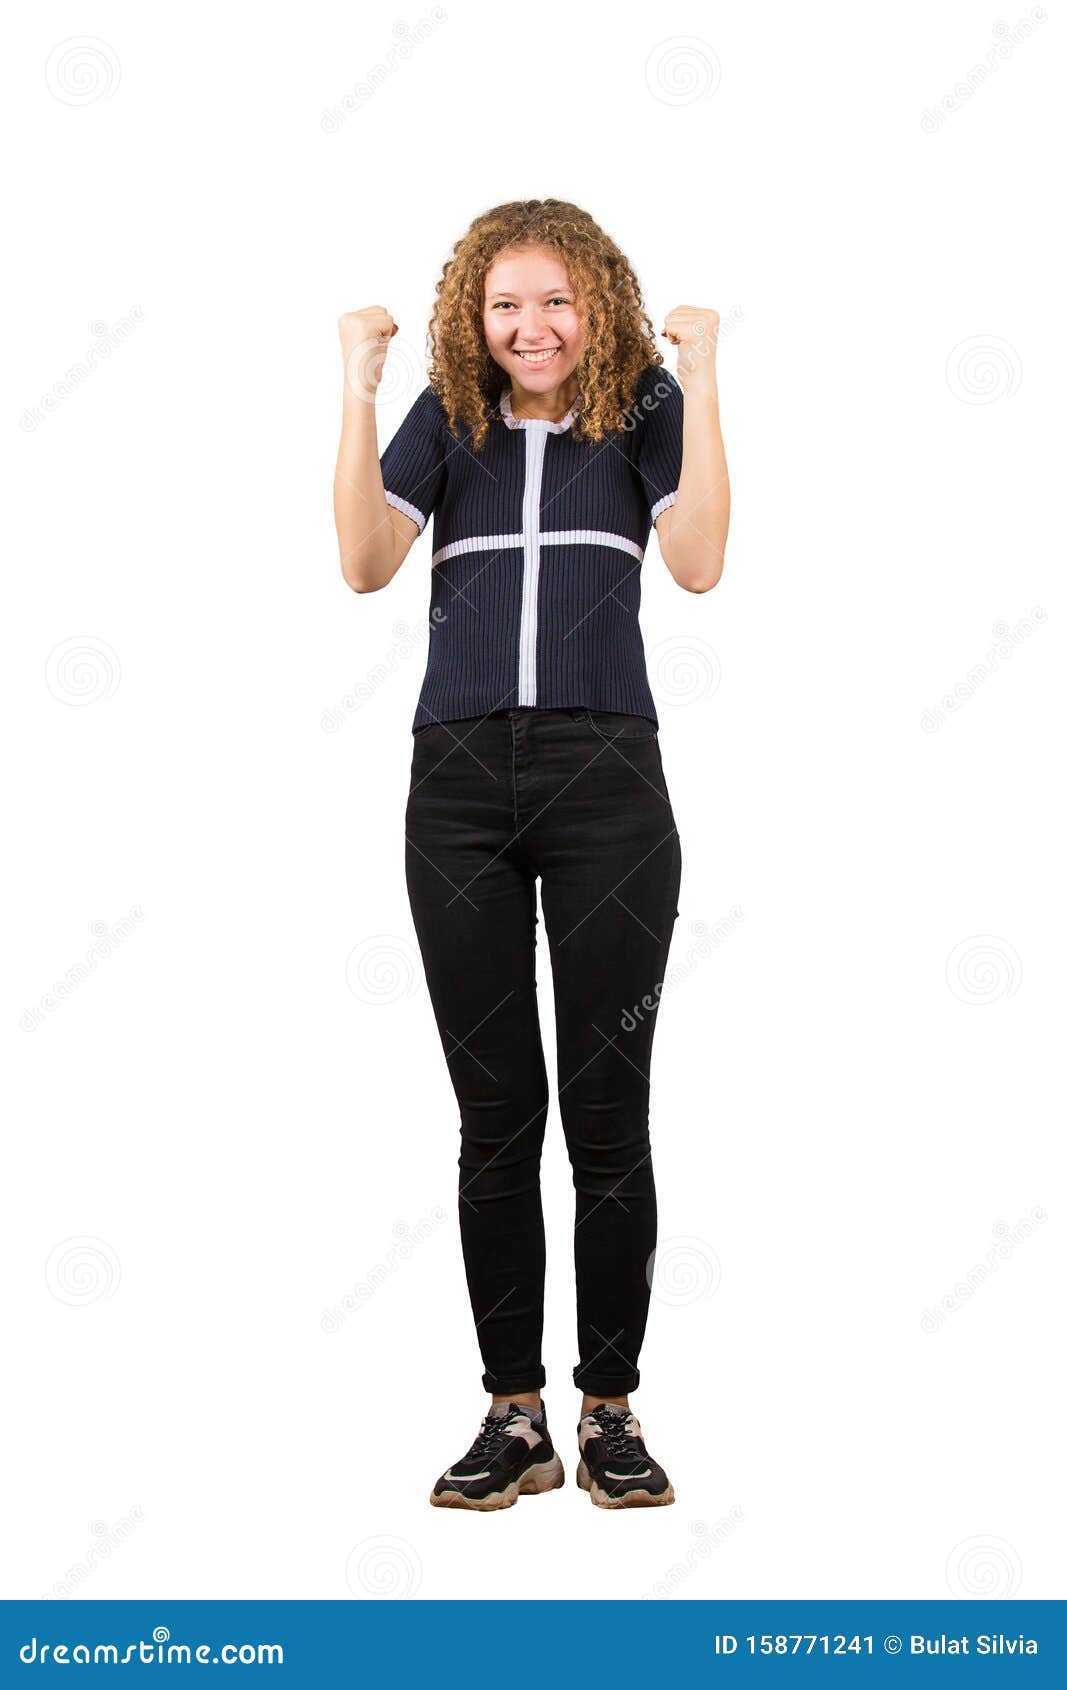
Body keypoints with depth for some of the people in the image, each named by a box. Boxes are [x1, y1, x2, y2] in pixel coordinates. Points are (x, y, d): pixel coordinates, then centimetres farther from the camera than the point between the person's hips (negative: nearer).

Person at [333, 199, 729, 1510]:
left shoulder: (642, 413, 8)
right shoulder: (447, 417, 12)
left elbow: (699, 563, -6)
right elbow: (365, 564, 0)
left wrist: (701, 384, -8)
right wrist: (357, 392, -5)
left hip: (604, 775, -2)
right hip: (461, 781, 2)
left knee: (606, 1105, 1)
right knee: (493, 1108, 4)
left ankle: (611, 1410, 13)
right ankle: (513, 1416, 13)